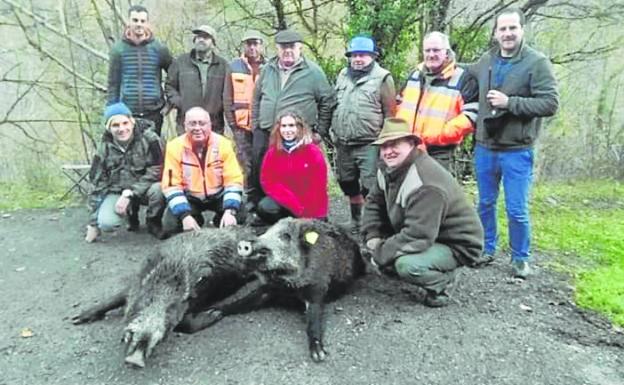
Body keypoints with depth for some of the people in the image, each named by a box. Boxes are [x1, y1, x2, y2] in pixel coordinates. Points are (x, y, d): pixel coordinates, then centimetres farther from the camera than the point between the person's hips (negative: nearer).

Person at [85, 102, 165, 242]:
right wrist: (93, 222, 0)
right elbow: (98, 182, 1)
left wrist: (129, 194, -25)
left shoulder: (149, 138, -15)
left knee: (158, 189, -37)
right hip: (117, 191, 3)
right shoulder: (105, 147, -3)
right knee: (106, 223, -25)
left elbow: (155, 172, -18)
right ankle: (131, 212, 13)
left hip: (145, 189, -2)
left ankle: (153, 222, -4)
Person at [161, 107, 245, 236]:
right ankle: (195, 220, 13)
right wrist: (185, 215, -29)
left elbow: (234, 180, -16)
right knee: (171, 226, -20)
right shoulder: (174, 146, -16)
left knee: (238, 216, -25)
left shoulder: (223, 143, -15)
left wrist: (230, 211, -30)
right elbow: (171, 185, -16)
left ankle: (220, 221, 10)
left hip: (218, 196, 0)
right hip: (189, 198, 1)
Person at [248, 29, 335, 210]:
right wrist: (255, 125, 16)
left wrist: (319, 131, 2)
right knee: (258, 175, 10)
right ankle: (253, 206, 26)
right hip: (264, 134, 4)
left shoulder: (313, 71, 0)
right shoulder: (268, 69, 13)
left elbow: (327, 101, 4)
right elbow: (257, 99, 22)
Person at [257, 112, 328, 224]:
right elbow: (268, 181, -9)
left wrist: (308, 214, -15)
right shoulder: (273, 152, -3)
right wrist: (296, 206, -18)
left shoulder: (313, 151, -11)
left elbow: (318, 186, -11)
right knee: (264, 208, -26)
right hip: (285, 202, 2)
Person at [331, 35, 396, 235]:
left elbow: (390, 113, -6)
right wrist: (334, 130, 14)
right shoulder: (343, 75, 14)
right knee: (349, 186, 18)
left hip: (369, 145, -6)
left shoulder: (382, 78, -4)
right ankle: (356, 223, 35)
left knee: (369, 188, -7)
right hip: (343, 144, 7)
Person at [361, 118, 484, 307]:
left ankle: (442, 282, -2)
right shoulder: (389, 168, -3)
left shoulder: (425, 184, -31)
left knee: (407, 265, -33)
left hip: (456, 246, -9)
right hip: (425, 237, 9)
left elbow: (416, 237, -34)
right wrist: (373, 236, -6)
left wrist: (380, 254, -23)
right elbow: (374, 202, 9)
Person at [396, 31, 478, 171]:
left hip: (438, 153, -6)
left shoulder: (462, 78, -7)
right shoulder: (415, 74, 13)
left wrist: (440, 135, -22)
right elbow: (400, 104, 22)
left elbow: (471, 116, -14)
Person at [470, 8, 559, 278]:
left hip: (517, 151, -4)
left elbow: (550, 104, -14)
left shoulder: (537, 63, -7)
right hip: (484, 148, 4)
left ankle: (520, 258, 23)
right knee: (485, 204, 16)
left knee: (517, 210, 3)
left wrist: (509, 102, -21)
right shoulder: (485, 61, 6)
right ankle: (487, 249, 33)